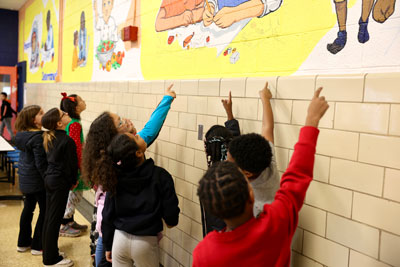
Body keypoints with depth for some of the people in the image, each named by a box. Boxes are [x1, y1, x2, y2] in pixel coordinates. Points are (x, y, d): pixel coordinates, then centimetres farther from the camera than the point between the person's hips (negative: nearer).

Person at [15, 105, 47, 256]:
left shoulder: (21, 135, 4)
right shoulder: (37, 138, -23)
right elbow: (41, 163, -23)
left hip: (25, 179, 9)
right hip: (37, 181, -9)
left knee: (28, 208, 20)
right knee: (45, 211, 4)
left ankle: (23, 243, 32)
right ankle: (37, 246, 13)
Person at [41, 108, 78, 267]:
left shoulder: (49, 138, 6)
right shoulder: (67, 141, -19)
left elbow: (51, 158, 12)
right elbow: (72, 164, -15)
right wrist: (73, 181, 2)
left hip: (49, 178, 8)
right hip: (60, 182, -8)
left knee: (49, 216, 16)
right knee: (54, 219, 0)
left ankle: (48, 251, 30)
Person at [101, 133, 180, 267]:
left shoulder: (115, 177, -8)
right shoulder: (160, 175, -16)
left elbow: (107, 215, 0)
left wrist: (108, 246, 12)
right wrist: (171, 220, 11)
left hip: (120, 239, 3)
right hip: (146, 242, -2)